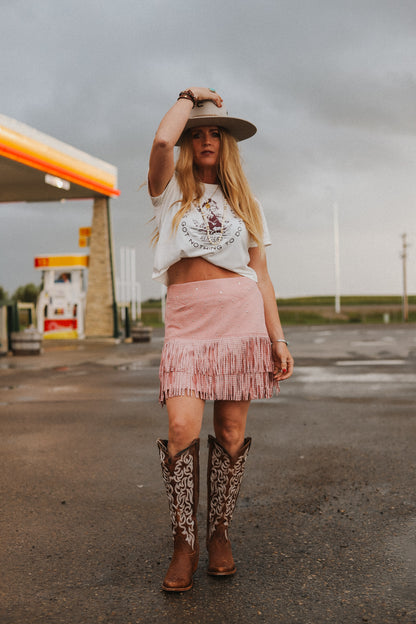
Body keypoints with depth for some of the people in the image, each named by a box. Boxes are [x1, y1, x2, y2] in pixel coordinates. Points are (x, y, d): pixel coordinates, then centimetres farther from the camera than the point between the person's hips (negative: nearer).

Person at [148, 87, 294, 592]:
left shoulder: (244, 203, 18)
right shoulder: (170, 189, 12)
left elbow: (261, 275, 14)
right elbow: (162, 141, -11)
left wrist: (278, 338, 7)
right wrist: (188, 95, 7)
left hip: (241, 316, 2)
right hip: (186, 320, -2)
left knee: (231, 431, 0)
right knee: (183, 427, -16)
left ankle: (219, 533, 18)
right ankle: (184, 542, 0)